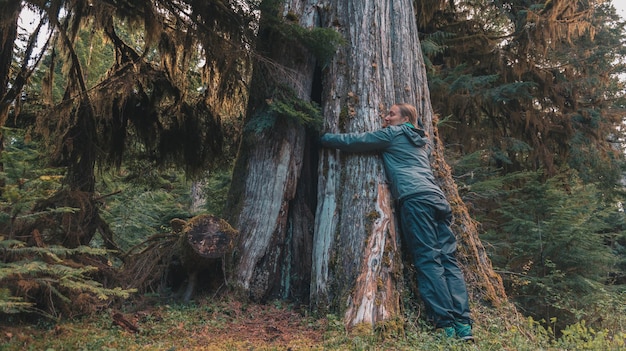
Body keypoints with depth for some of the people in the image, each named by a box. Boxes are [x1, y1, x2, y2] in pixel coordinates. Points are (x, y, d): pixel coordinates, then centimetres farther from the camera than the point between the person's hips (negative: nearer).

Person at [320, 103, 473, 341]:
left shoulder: (393, 134, 12)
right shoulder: (421, 141, 33)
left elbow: (354, 141, 14)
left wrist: (325, 138, 27)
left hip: (415, 199, -7)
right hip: (438, 199, 7)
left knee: (428, 260, -11)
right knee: (448, 259, 0)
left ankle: (446, 324, -15)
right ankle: (463, 324, -7)